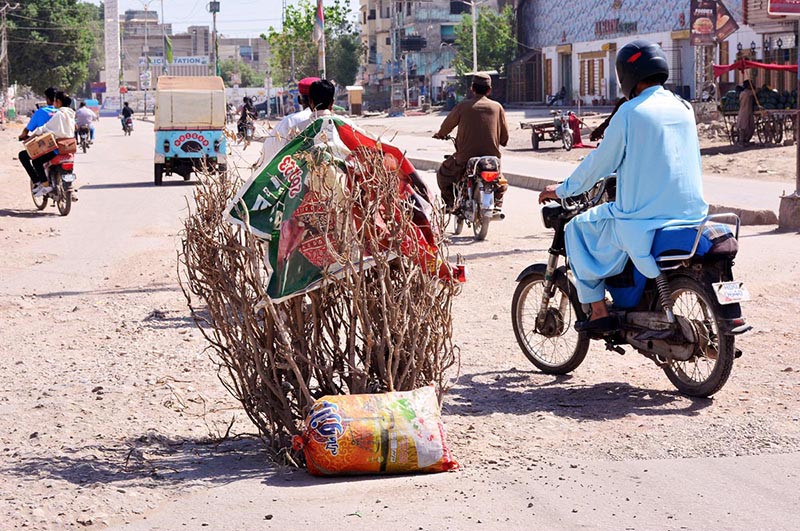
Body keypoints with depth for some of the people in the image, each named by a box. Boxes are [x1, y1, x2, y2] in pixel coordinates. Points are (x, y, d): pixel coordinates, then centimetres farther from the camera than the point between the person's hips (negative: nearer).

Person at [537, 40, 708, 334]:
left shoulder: (630, 112, -10)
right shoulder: (684, 108, 9)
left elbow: (601, 161, -3)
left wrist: (562, 190, 11)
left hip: (644, 219, -7)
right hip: (692, 213, 7)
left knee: (577, 229, 15)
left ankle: (599, 312, 10)